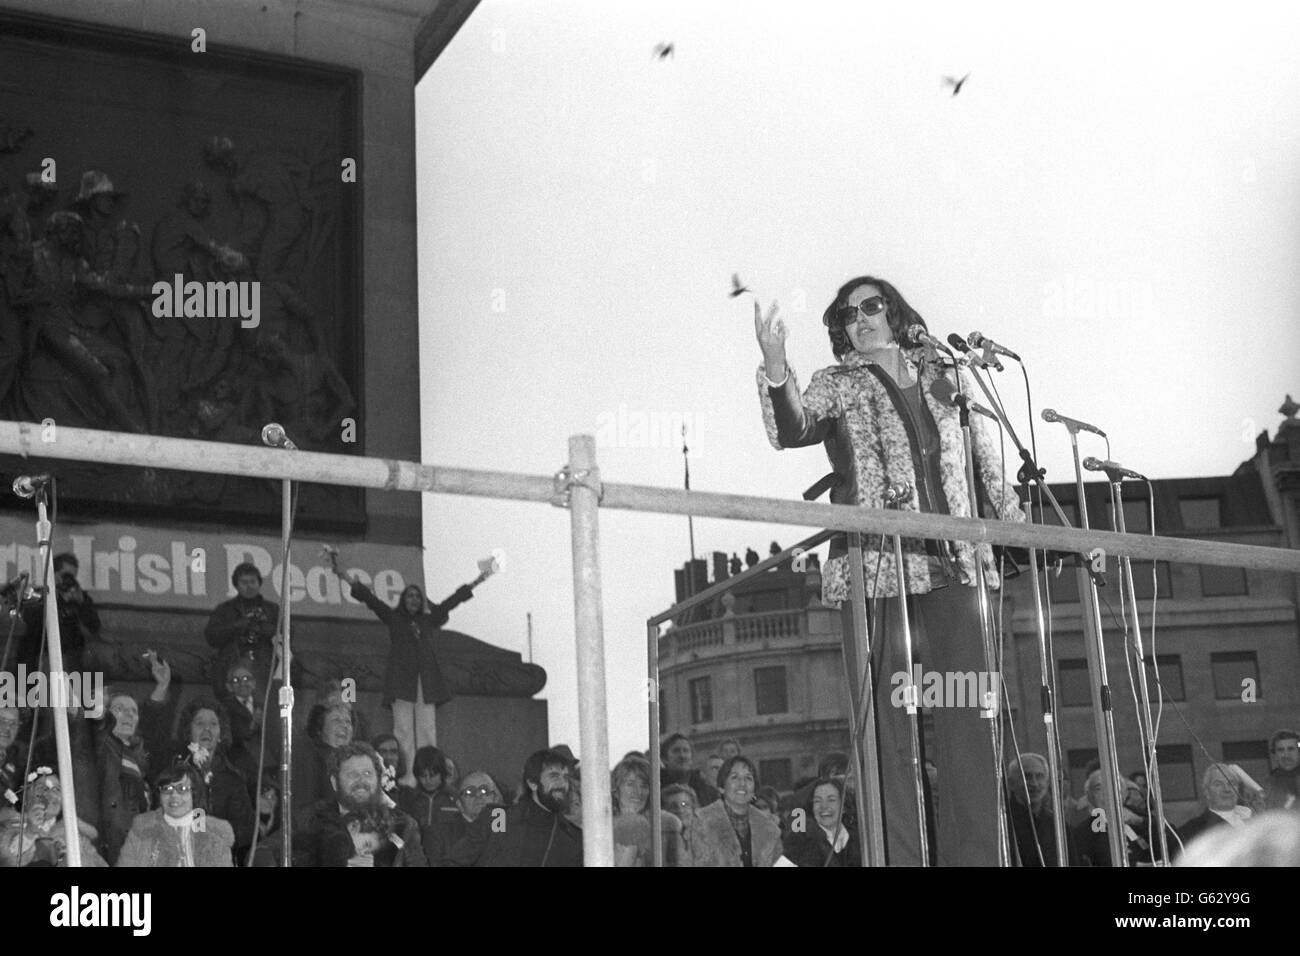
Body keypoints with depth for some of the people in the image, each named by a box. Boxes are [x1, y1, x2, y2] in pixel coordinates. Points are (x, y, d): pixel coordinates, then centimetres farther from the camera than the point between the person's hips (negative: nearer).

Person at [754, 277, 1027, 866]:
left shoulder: (945, 376, 16)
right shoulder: (837, 386, 6)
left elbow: (987, 461, 25)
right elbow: (792, 431, -13)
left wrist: (1019, 528, 20)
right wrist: (775, 369, -30)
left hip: (952, 567, 3)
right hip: (876, 570, -3)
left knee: (968, 725, -1)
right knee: (888, 730, -6)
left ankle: (974, 856, 4)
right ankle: (899, 857, -4)